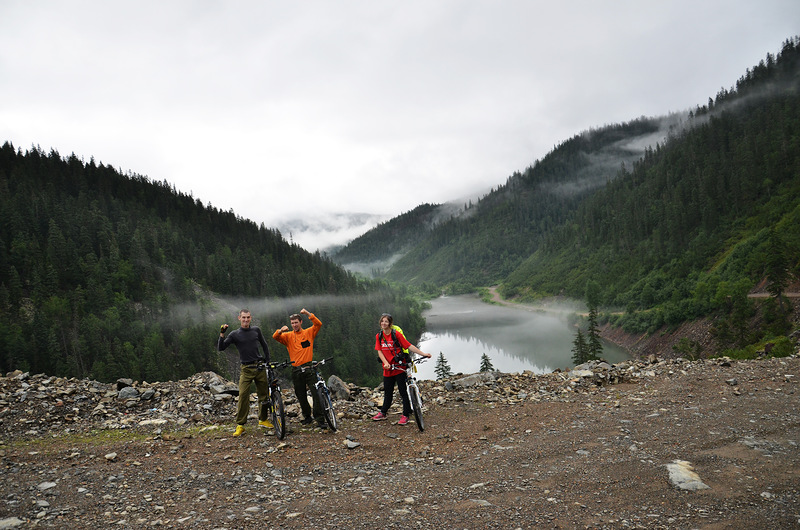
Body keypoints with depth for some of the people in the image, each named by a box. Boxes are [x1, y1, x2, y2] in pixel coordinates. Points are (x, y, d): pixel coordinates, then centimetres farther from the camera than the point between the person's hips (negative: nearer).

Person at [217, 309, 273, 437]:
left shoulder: (256, 330, 6)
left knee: (264, 394, 7)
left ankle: (263, 419, 23)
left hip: (260, 367, 3)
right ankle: (240, 425, -5)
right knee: (243, 395, -11)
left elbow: (264, 345, 16)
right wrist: (222, 334, -16)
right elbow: (220, 348, -5)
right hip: (246, 369, -2)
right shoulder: (235, 334, 1)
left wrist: (267, 361, 11)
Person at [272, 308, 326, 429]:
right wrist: (280, 330, -27)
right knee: (301, 396, 10)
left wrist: (308, 314, -17)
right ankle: (307, 417, 28)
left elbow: (318, 324, -7)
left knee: (316, 393, -11)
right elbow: (275, 337, -5)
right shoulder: (288, 336, 9)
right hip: (296, 371, 2)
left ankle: (320, 420, -7)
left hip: (309, 368, -2)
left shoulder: (309, 332, 7)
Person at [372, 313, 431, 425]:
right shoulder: (379, 336, 3)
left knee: (403, 392, 0)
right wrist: (386, 363, -16)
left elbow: (409, 346, -11)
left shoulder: (396, 334, -10)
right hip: (388, 369, 4)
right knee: (388, 392, 16)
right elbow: (379, 351, 0)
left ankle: (405, 415, 10)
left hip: (399, 368, -4)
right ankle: (383, 413, 31)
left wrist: (423, 354, -18)